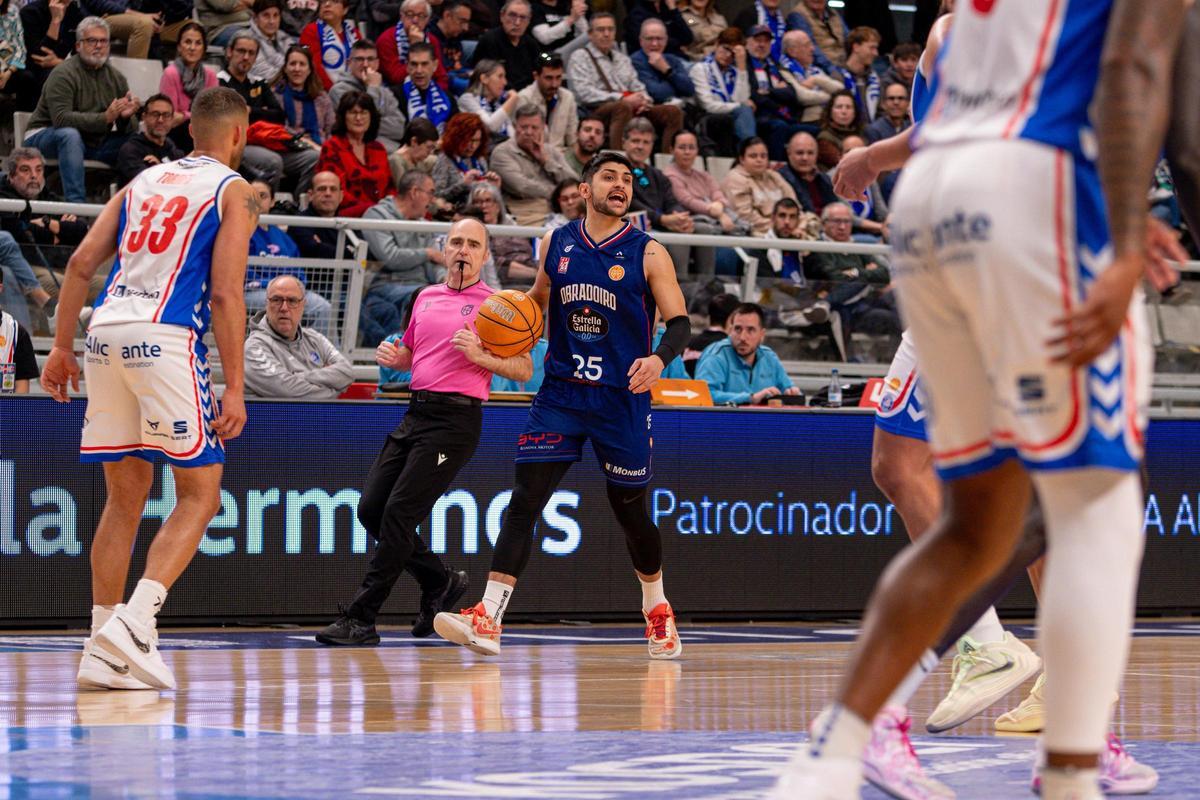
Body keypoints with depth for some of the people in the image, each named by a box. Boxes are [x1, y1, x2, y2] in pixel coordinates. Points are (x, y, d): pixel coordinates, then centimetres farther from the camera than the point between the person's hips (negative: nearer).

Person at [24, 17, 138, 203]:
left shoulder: (116, 77, 4)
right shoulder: (63, 74, -15)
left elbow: (129, 129, 1)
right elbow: (61, 118, -29)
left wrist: (125, 117, -25)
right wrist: (104, 118, -37)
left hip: (95, 142, 6)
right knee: (70, 135, -39)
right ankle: (75, 202, -43)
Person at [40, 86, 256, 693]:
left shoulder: (145, 180, 22)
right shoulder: (233, 191, 5)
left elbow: (81, 263, 14)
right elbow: (226, 293, -6)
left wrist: (61, 348, 18)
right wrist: (235, 389, -6)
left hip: (106, 333, 6)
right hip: (166, 339, -6)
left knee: (125, 495, 13)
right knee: (200, 494, 1)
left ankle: (102, 651, 12)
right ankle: (134, 622, -17)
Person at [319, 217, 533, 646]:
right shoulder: (427, 297, 17)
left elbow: (524, 369, -5)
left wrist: (480, 356, -19)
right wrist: (392, 356, 8)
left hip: (456, 420, -7)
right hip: (416, 413, 7)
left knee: (399, 513, -13)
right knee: (371, 509, 3)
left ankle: (360, 619, -10)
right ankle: (440, 582, 22)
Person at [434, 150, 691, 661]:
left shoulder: (648, 254, -4)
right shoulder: (555, 245, 6)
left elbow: (679, 322, -6)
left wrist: (659, 358, -27)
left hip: (622, 398, -2)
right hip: (560, 393, 2)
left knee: (630, 509, 8)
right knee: (523, 500, -10)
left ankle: (657, 610, 33)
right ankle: (488, 621, -16)